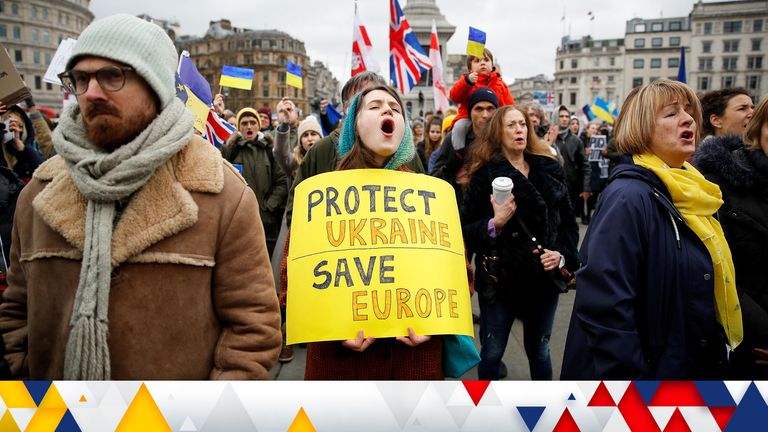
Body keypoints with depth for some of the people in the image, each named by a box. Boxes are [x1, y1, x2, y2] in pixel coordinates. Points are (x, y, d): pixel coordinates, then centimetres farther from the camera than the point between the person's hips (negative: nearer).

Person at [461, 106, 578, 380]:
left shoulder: (549, 170, 5)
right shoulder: (485, 175, -6)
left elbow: (568, 221, 9)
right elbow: (466, 230, -10)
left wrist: (563, 255, -6)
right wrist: (494, 223, -27)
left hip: (544, 278, 3)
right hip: (499, 278, -3)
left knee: (539, 351, 19)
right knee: (491, 353, 8)